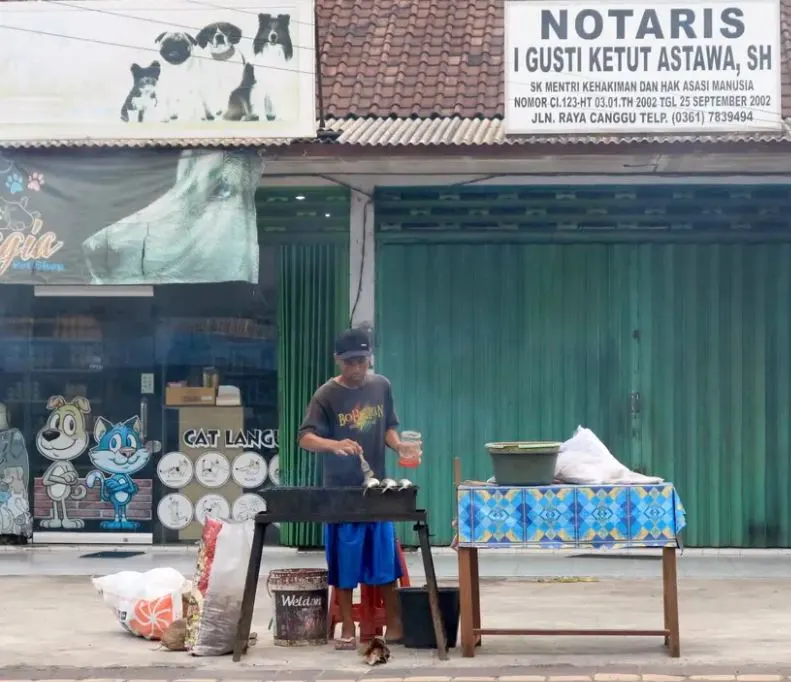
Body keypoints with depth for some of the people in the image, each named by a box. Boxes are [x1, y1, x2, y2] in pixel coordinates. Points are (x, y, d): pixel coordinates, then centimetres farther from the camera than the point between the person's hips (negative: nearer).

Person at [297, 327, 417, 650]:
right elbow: (305, 438, -18)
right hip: (340, 492, -3)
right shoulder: (327, 395, -9)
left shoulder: (381, 386, 3)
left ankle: (394, 624, 16)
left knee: (385, 560, 5)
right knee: (344, 563, 2)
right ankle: (348, 629, 12)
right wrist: (335, 445, -36)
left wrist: (398, 445, -8)